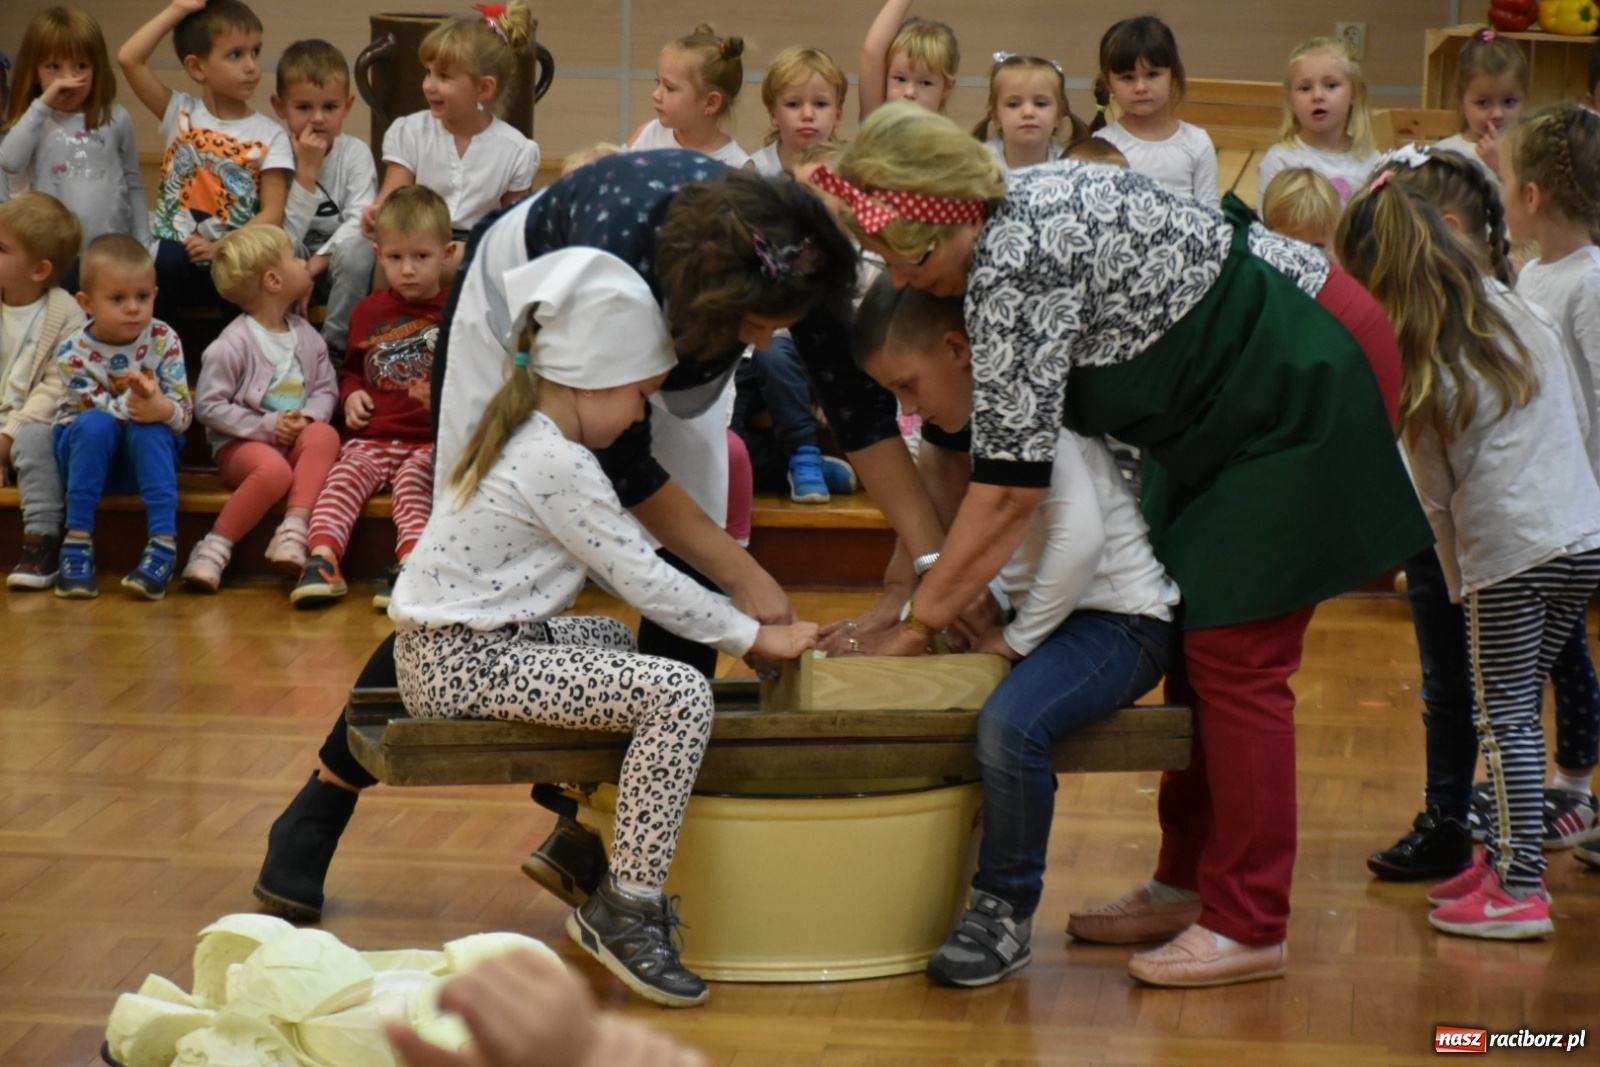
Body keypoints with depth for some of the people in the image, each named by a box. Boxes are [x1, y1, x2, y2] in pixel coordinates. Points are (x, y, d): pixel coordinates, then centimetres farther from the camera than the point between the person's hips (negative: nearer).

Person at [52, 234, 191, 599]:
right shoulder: (73, 353, -16)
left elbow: (185, 412, -16)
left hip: (145, 455, 1)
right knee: (96, 424, -33)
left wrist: (161, 409, -39)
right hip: (87, 451, -1)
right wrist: (130, 406, -41)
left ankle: (163, 544, -38)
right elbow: (98, 409, -21)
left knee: (149, 428, -32)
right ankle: (77, 541, -32)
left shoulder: (163, 340, -12)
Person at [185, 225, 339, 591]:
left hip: (294, 438, 5)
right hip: (241, 442, -5)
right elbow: (208, 405, -10)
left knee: (325, 435, -27)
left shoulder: (306, 336, 10)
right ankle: (216, 546, -22)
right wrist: (266, 426, -17)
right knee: (274, 469, -37)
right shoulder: (234, 343, -9)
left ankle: (294, 528, -35)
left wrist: (308, 417, -12)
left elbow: (327, 389, 11)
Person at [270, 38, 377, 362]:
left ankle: (335, 348, -16)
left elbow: (361, 222, -19)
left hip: (337, 257, 0)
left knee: (356, 251, -32)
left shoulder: (355, 154, -8)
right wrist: (307, 169, -25)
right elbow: (285, 238, -20)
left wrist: (320, 260, -30)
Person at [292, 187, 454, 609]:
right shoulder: (369, 312, 17)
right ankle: (322, 560, -39)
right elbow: (351, 367, 29)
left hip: (431, 440, -3)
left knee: (413, 480, -31)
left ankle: (411, 565, -45)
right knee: (343, 479, -24)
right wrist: (351, 393, 7)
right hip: (371, 437, 3)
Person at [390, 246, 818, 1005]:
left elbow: (624, 565, 20)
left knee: (628, 645, 33)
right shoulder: (557, 465, -17)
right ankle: (627, 912, -15)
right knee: (680, 694, -20)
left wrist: (740, 619, 15)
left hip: (452, 651, 11)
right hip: (465, 666, -11)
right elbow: (644, 580, -14)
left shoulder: (521, 439, 16)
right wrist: (758, 638, -4)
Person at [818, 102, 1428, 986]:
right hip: (1236, 400, 10)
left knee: (1234, 654, -8)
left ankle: (1247, 927, -3)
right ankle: (1189, 883, 22)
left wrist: (914, 624, -19)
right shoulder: (1012, 215, 2)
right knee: (1191, 634, 13)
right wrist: (927, 573, 4)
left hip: (1309, 383, -10)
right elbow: (962, 428, 8)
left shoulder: (1016, 265, -27)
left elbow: (1011, 482, -26)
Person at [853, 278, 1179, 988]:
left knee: (1010, 722, -32)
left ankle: (1007, 914, -17)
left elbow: (1079, 535, -28)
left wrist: (1017, 638, -20)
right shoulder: (973, 416, 12)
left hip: (1122, 618, -10)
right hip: (1046, 611, 10)